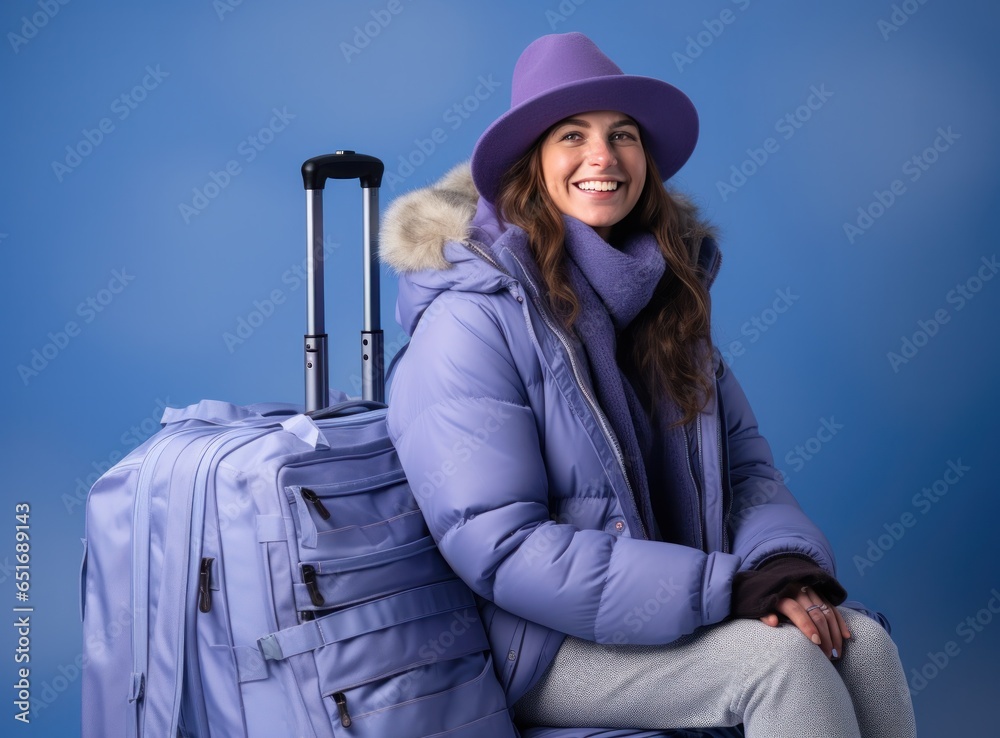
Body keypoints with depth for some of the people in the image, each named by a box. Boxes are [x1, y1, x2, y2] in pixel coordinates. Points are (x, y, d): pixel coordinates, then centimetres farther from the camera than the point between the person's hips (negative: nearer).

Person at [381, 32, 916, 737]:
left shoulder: (663, 295, 8)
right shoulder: (474, 316, -16)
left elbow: (744, 462, 9)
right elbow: (499, 549, -22)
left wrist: (783, 565, -14)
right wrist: (729, 589, -24)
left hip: (669, 607, 6)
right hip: (541, 647, -6)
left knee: (862, 643, -16)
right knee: (784, 659, -24)